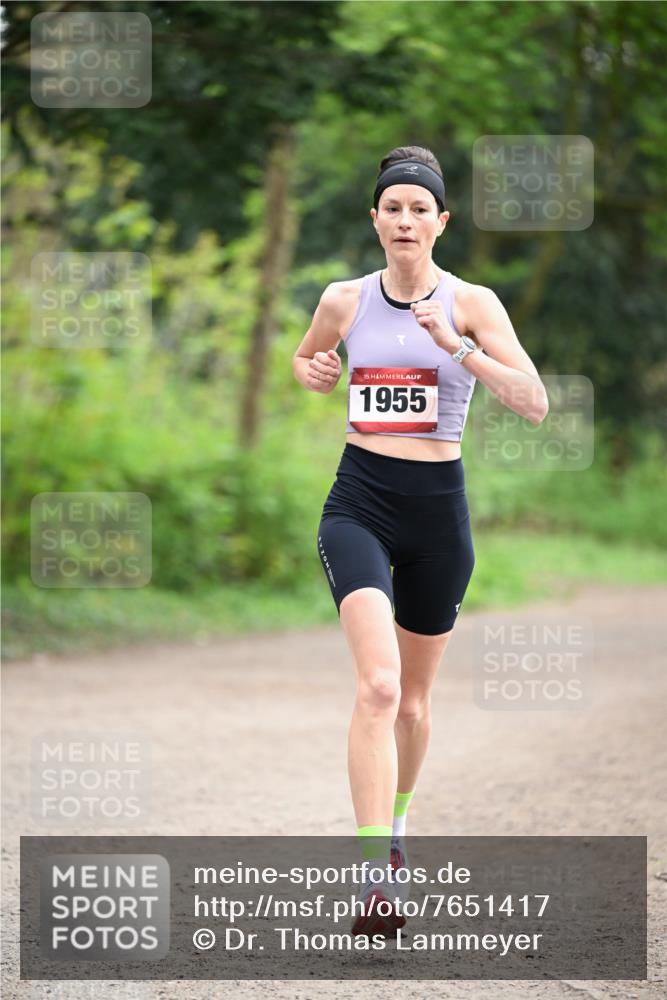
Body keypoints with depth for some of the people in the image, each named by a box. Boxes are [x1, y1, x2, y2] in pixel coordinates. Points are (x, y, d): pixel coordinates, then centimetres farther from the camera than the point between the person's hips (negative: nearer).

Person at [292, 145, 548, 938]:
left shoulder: (470, 303, -3)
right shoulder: (344, 300, 4)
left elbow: (534, 403, -13)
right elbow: (306, 356, 26)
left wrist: (457, 345, -23)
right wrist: (312, 372, 3)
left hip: (438, 502, 1)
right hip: (359, 503, -1)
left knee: (414, 694, 15)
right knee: (378, 684, -20)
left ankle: (395, 822, 43)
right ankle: (378, 875, -27)